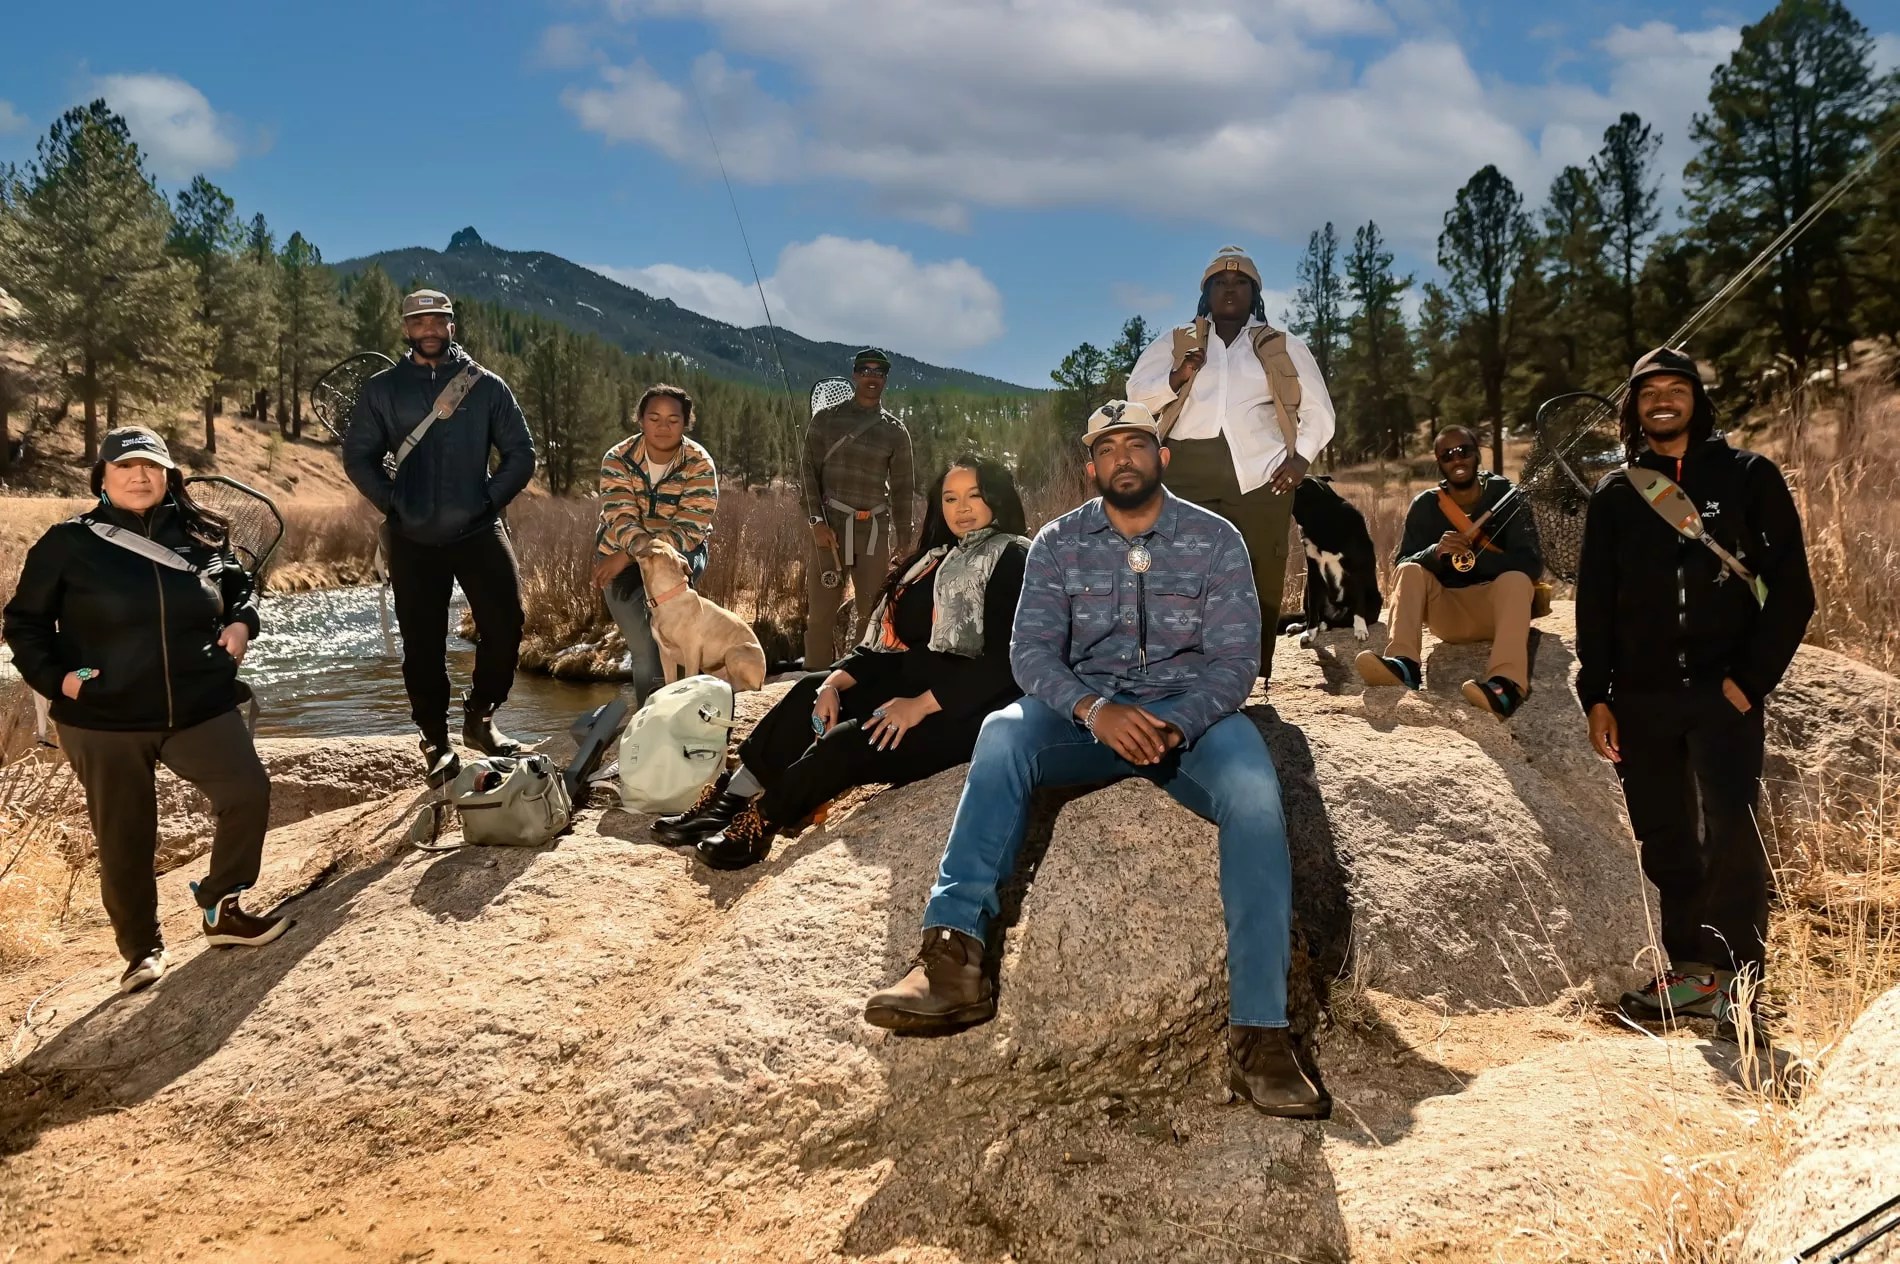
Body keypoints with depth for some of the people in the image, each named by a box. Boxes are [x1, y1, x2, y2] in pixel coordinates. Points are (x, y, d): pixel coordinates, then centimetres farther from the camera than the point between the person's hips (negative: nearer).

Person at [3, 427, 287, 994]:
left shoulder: (199, 537, 3)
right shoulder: (68, 543, -4)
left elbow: (237, 588, 21)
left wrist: (240, 623, 1)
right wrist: (54, 676, -10)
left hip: (200, 707, 2)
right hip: (104, 720, -2)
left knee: (248, 794, -11)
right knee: (125, 839, 7)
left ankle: (222, 908, 11)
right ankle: (142, 949, 25)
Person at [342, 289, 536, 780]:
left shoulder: (485, 386, 4)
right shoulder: (382, 390, 5)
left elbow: (521, 453, 6)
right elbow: (358, 457, 8)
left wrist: (489, 499, -3)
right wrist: (392, 504, -3)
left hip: (479, 532, 0)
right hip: (413, 540, 0)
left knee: (505, 626, -7)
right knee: (423, 645, 4)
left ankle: (480, 717, 15)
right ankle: (436, 742, 16)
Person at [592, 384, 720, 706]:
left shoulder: (699, 465, -18)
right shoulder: (618, 459, -13)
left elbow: (688, 530, -25)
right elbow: (619, 518, -24)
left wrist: (627, 558, -32)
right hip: (621, 556, 1)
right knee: (643, 647, -6)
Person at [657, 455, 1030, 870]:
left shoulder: (1015, 560, -6)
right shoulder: (934, 561, 18)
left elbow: (1004, 661, -18)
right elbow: (886, 644, 14)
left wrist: (922, 704, -23)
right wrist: (835, 682, -4)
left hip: (962, 710, -8)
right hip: (910, 689, 8)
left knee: (845, 744, -25)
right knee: (812, 692, -10)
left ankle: (753, 829, -14)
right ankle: (730, 804, -12)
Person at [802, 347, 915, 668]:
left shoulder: (896, 432, 8)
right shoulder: (826, 420, 5)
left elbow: (902, 489, 10)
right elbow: (809, 472, 3)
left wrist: (903, 542, 6)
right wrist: (816, 521, -10)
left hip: (876, 528, 1)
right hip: (831, 523, -1)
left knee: (873, 613, 3)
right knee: (820, 611, -3)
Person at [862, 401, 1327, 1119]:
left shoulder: (1216, 539, 3)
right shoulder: (1058, 544, 6)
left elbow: (1235, 659, -4)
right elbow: (1031, 652, -4)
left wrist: (1174, 727, -24)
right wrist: (1095, 710, -25)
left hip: (1191, 714, -1)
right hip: (1086, 713, 1)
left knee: (1253, 791, -33)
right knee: (1003, 731, -31)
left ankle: (1258, 1032, -34)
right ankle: (953, 958, -37)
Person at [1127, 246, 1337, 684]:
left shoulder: (1285, 348, 18)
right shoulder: (1174, 343, 19)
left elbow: (1319, 412, 17)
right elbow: (1137, 396, 11)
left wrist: (1300, 458, -1)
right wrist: (1179, 377, -7)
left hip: (1259, 474, 0)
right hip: (1188, 473, 0)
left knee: (1260, 580, -5)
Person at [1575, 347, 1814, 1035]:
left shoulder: (1748, 477, 4)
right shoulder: (1614, 495, 12)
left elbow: (1791, 588, 0)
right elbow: (1594, 602, 12)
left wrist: (1752, 677, -8)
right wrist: (1596, 695, 5)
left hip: (1723, 691, -3)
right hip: (1641, 698, 3)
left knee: (1729, 831, -14)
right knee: (1664, 841, 7)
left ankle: (1736, 978, -5)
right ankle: (1690, 966, 18)